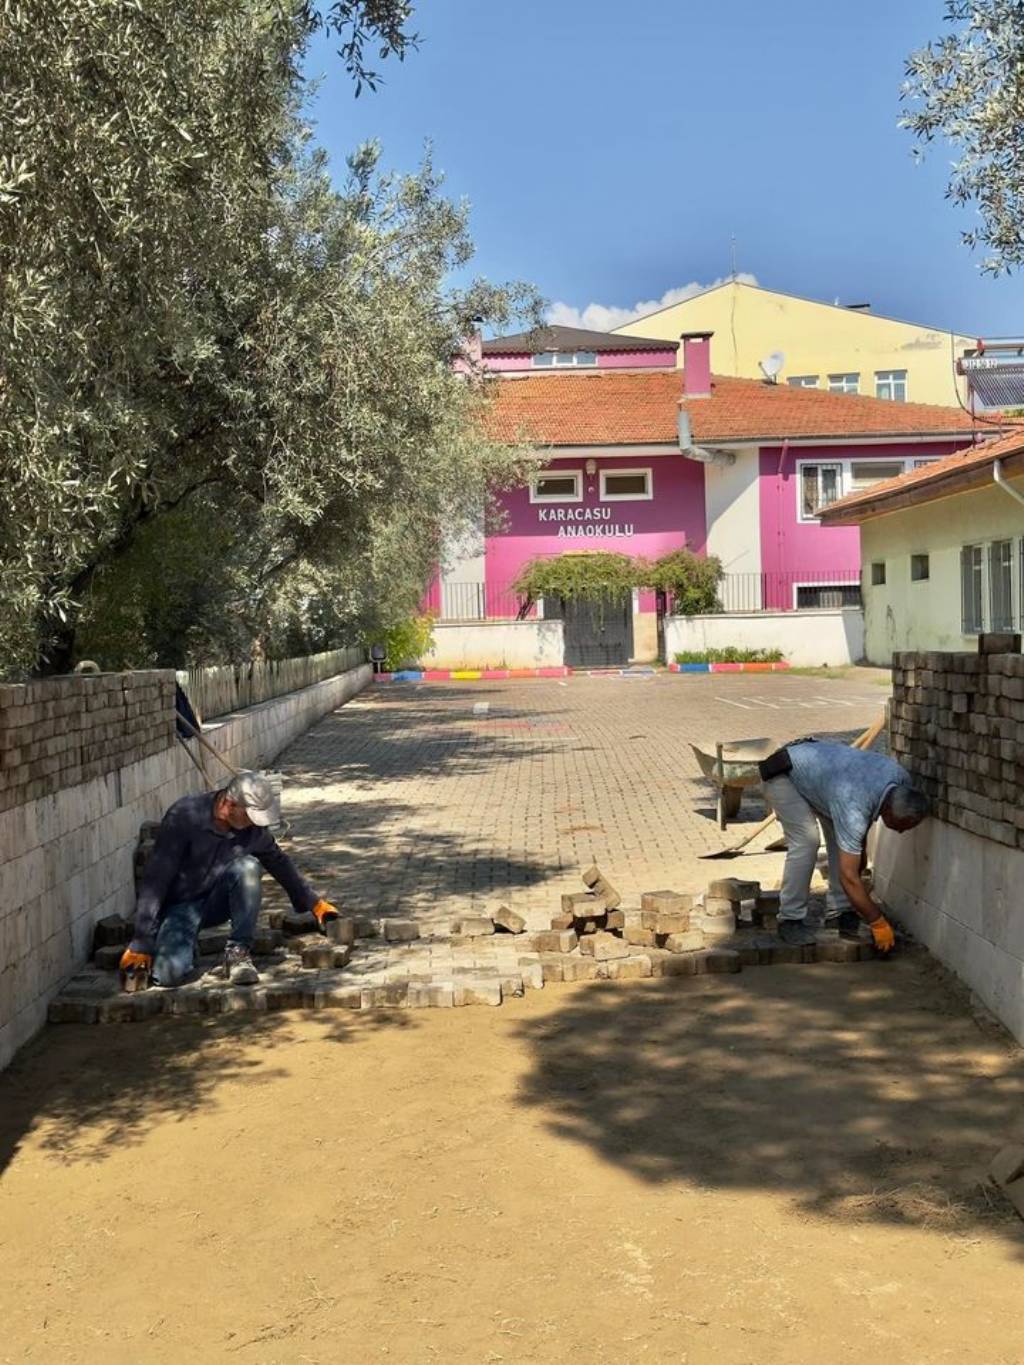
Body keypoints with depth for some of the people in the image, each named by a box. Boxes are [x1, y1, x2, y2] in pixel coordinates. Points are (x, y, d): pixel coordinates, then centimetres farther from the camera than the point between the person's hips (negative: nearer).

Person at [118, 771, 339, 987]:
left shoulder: (253, 826, -12)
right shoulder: (184, 817, -26)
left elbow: (279, 862, 8)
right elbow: (156, 879, -25)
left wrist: (313, 902, 9)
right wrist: (141, 943, -25)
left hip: (217, 902, 3)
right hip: (181, 905, -3)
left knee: (247, 866, -28)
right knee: (169, 973, -28)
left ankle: (239, 952, -16)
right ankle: (184, 943, 9)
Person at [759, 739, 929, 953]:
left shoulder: (900, 777, -17)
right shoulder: (853, 809, -39)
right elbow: (848, 877, -34)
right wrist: (878, 924, -25)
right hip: (782, 774, -8)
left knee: (842, 837, -2)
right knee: (806, 841, -20)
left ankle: (841, 911, 5)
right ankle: (790, 920, -10)